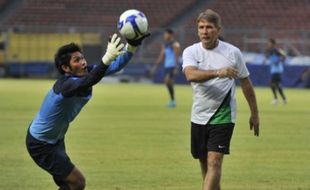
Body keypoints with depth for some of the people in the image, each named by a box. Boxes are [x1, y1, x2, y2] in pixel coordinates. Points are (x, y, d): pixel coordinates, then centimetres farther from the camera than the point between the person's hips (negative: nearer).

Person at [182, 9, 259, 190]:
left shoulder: (233, 52, -2)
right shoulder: (191, 52, -2)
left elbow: (245, 82, 8)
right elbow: (191, 74, -23)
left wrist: (255, 114, 11)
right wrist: (218, 72, -39)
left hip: (223, 116, -3)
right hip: (199, 116, 3)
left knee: (214, 161, -15)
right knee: (204, 163, 11)